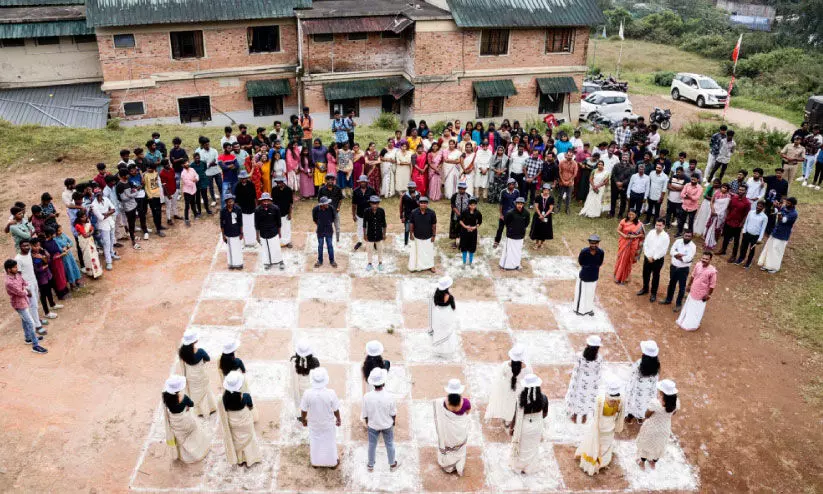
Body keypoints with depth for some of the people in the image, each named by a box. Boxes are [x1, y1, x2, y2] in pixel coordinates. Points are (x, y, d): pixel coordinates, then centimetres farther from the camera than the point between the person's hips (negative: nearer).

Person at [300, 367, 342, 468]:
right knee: (330, 443, 23)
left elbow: (304, 410, -13)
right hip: (328, 424, -1)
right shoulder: (331, 393, -29)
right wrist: (338, 419, 4)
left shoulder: (307, 393, -27)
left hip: (313, 424, 1)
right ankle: (332, 463, 42)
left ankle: (315, 462, 46)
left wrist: (303, 420, 8)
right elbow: (336, 410, -15)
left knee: (315, 443, 25)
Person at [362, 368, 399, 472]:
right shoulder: (389, 396, -30)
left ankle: (370, 465, 43)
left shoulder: (367, 397, -28)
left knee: (372, 445, 23)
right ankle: (392, 464, 43)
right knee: (389, 444, 23)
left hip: (373, 425, 1)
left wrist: (367, 422, 9)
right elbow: (393, 413, -14)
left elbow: (365, 414, -12)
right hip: (387, 425, -1)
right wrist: (393, 421, 8)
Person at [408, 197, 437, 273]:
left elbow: (434, 225, -5)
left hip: (428, 237, 0)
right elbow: (411, 223, -1)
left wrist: (434, 235, -3)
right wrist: (411, 233, 0)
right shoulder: (414, 212, -12)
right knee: (418, 252, 12)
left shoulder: (431, 213, -13)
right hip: (417, 237, 0)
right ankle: (419, 266, 27)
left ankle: (430, 266, 30)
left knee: (429, 251, 12)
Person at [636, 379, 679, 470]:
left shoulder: (655, 403, -39)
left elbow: (647, 415, -20)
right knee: (659, 445, 31)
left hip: (651, 429, -4)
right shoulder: (676, 402, -25)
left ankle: (642, 462, 50)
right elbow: (673, 414, -4)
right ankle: (653, 463, 56)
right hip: (665, 429, 4)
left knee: (646, 444, 27)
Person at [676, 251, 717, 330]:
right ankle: (684, 321, 45)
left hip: (701, 294, -5)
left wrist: (708, 295, -11)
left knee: (697, 310, 15)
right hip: (693, 291, 5)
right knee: (688, 306, 24)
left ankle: (692, 325, 35)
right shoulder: (698, 265, -12)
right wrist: (688, 285, 13)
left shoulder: (712, 271, -28)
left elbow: (712, 285, -18)